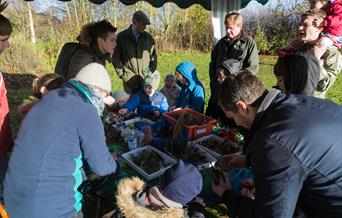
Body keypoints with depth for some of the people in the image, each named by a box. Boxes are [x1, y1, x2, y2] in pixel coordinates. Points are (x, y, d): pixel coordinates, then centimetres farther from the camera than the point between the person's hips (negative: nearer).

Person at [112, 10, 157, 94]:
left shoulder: (148, 37, 6)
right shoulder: (121, 37, 1)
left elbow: (154, 56, 13)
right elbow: (116, 58, 4)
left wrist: (151, 72, 3)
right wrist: (122, 74, -2)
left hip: (146, 80, 2)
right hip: (129, 81, -1)